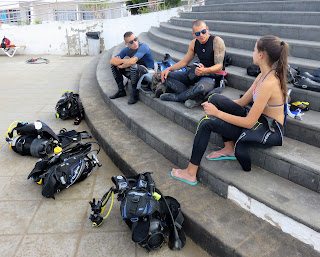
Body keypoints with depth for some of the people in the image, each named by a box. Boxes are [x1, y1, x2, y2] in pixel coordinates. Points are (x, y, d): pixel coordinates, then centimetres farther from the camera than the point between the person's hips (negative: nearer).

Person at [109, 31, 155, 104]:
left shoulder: (143, 46, -22)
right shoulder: (126, 50, -1)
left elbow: (132, 61, -36)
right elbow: (112, 61, -6)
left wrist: (122, 66, -17)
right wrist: (124, 60, -22)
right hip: (136, 74, 7)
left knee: (133, 66, -38)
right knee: (114, 65, 1)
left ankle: (134, 95, -22)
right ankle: (121, 91, 4)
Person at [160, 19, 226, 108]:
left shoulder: (217, 41, -13)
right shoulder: (194, 43, 5)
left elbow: (219, 66, -20)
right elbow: (184, 62, 15)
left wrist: (205, 71, -41)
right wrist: (169, 69, -1)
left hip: (212, 75, -6)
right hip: (196, 73, 7)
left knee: (200, 87, -45)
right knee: (165, 77, -6)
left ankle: (176, 97, -14)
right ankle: (194, 97, -22)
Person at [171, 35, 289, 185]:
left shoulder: (269, 83, -25)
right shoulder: (263, 76, 4)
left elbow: (249, 123, -25)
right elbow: (242, 102, 9)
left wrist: (218, 112, -17)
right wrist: (214, 106, -1)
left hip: (269, 132, -9)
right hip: (260, 120, 9)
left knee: (207, 123, -17)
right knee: (215, 99, -3)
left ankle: (191, 173, -4)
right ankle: (229, 148, 3)